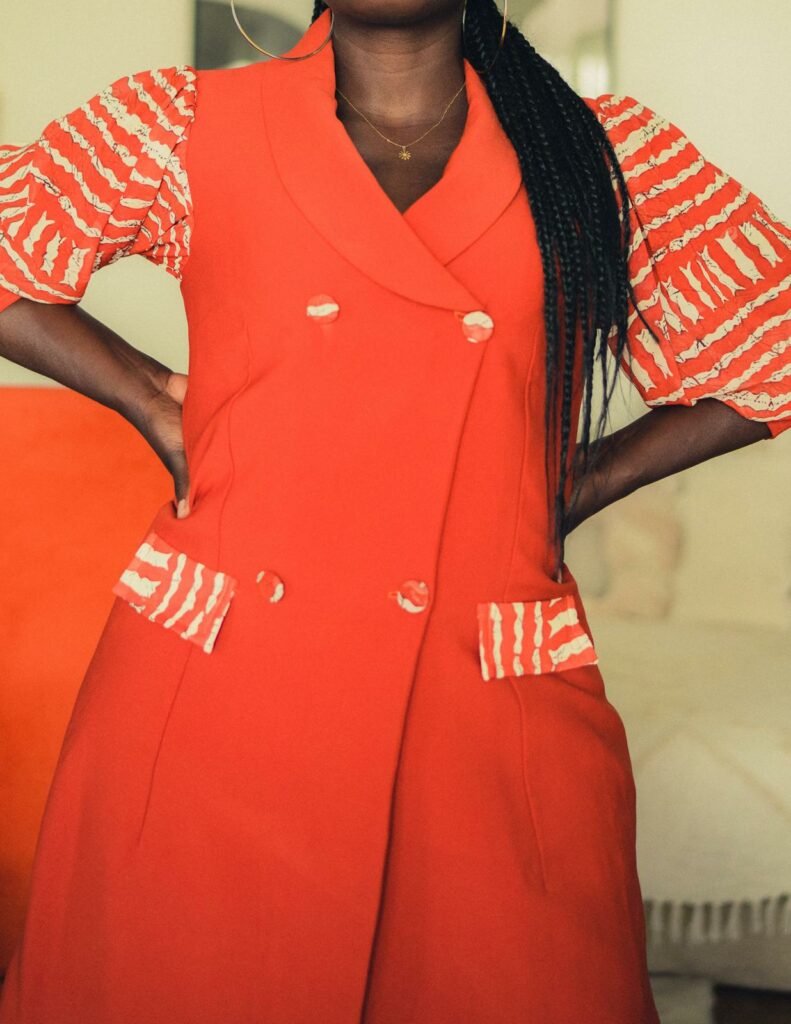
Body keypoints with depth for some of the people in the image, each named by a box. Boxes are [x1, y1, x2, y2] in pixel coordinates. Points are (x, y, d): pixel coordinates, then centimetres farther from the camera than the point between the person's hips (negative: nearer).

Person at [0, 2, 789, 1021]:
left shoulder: (610, 156, 6)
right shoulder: (187, 126, 5)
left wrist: (572, 488, 9)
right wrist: (157, 403, 6)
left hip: (496, 730, 1)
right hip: (208, 709, 0)